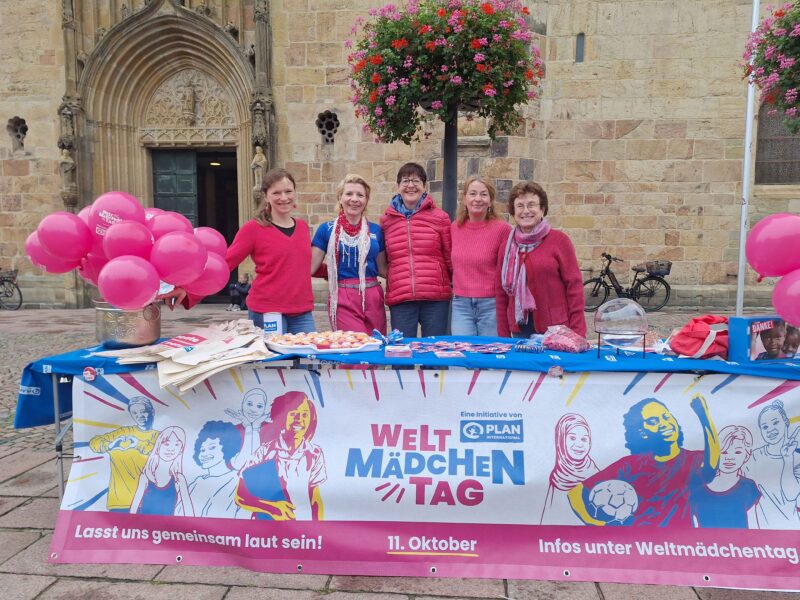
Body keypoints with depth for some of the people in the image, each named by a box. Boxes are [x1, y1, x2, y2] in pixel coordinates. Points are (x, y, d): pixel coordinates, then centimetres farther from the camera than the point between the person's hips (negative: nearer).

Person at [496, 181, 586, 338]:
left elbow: (574, 286, -4)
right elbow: (501, 293, 10)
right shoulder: (507, 246, 8)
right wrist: (503, 336, 7)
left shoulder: (559, 240, -2)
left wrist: (577, 333, -9)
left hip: (556, 331, -3)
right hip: (519, 329, 3)